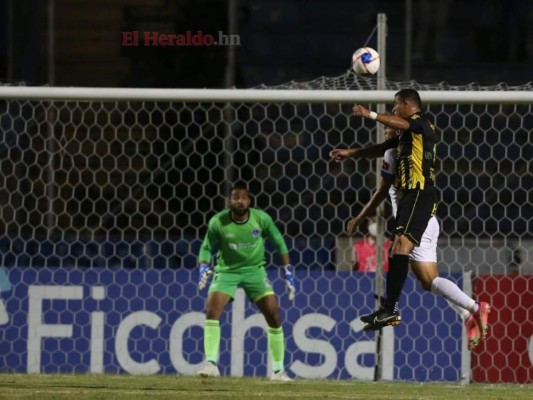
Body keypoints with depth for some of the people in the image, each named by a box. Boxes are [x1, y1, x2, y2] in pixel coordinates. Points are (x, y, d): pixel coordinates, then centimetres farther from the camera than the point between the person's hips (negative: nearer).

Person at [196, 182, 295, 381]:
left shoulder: (262, 219, -13)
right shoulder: (217, 222, -15)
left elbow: (279, 243, 1)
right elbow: (207, 247, -1)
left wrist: (288, 271, -2)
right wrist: (204, 267, -20)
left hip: (255, 270, 1)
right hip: (227, 271, -1)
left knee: (274, 315, -7)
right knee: (211, 310, -22)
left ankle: (278, 370, 5)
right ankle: (211, 364, -18)